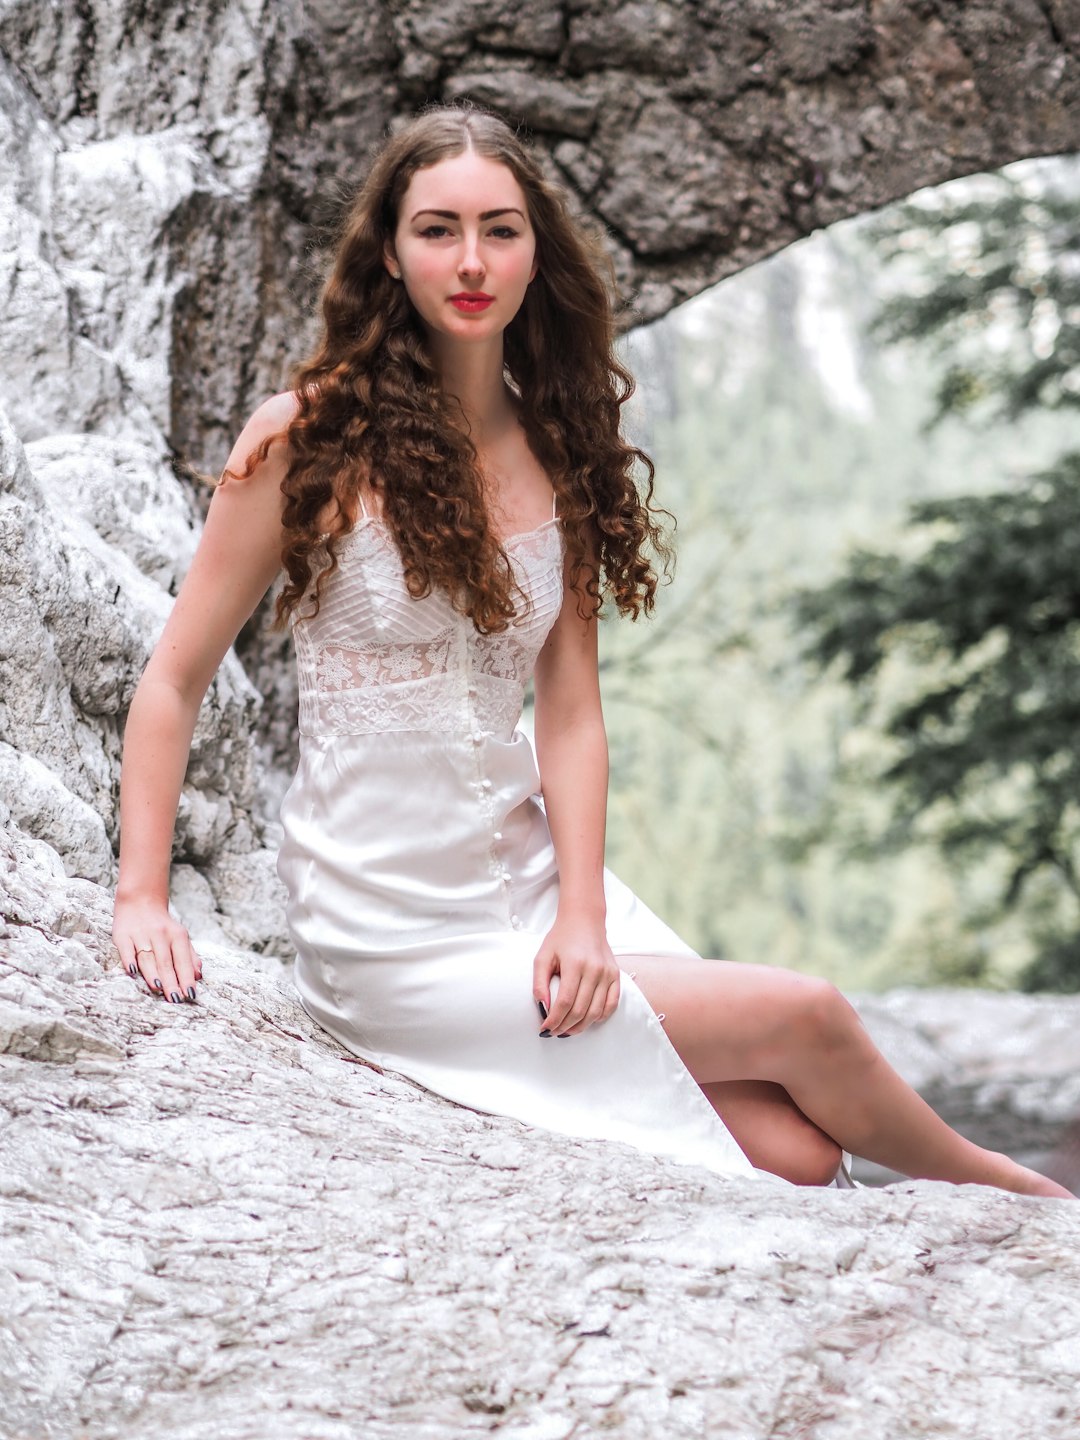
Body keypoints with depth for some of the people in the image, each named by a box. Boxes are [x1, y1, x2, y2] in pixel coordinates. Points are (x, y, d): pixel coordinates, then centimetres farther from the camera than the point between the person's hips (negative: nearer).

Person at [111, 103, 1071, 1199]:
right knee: (805, 1017, -8)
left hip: (534, 877, 5)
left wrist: (582, 913, -13)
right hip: (392, 936, -5)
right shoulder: (310, 439, -8)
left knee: (798, 1157, -11)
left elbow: (570, 712, 1)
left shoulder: (558, 451, 7)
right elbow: (175, 679, -4)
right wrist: (141, 897, -13)